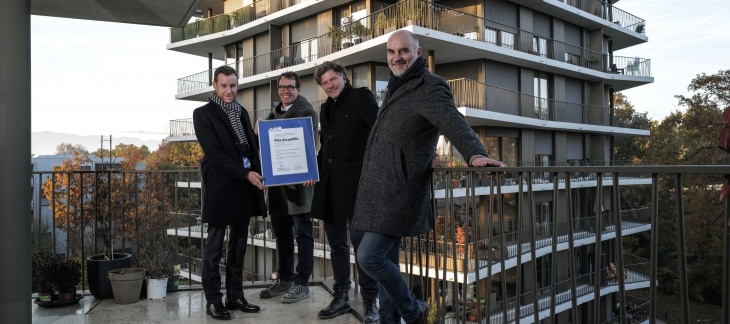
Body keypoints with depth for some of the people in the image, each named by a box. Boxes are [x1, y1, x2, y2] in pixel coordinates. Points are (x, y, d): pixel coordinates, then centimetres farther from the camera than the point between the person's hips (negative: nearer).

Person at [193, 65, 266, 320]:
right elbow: (214, 153, -13)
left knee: (239, 244, 10)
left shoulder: (241, 112, 15)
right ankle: (213, 300, 11)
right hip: (220, 187, -6)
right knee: (215, 245, 2)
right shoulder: (203, 113, -4)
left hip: (244, 187, 6)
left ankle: (235, 296, 19)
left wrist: (256, 174, -2)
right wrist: (246, 174, -18)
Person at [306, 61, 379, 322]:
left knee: (362, 243, -3)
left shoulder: (361, 97, -2)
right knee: (337, 245, 13)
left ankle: (370, 302, 8)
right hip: (329, 185, 7)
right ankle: (341, 298, 24)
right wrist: (315, 170, 10)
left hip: (355, 182, -7)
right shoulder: (326, 108, 19)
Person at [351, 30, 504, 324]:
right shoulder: (396, 88, 17)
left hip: (399, 189, -9)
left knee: (368, 256, -11)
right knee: (384, 259, 13)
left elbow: (453, 122, -27)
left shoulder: (430, 87, -10)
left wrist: (475, 154, -45)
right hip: (380, 189, 9)